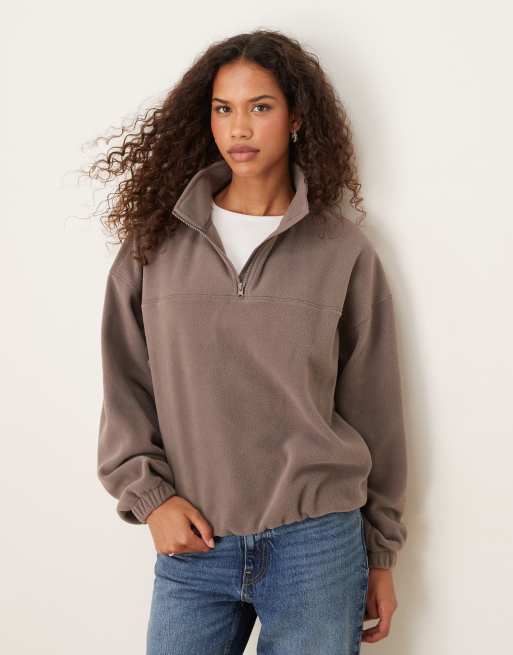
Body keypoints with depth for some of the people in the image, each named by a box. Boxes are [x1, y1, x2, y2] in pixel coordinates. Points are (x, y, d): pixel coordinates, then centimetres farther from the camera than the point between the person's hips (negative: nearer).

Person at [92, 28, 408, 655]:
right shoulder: (156, 241, 3)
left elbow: (373, 410, 4)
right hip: (191, 544, 1)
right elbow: (126, 387, 7)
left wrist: (381, 554, 7)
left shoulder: (343, 251, -1)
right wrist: (149, 495, -5)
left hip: (317, 546, -1)